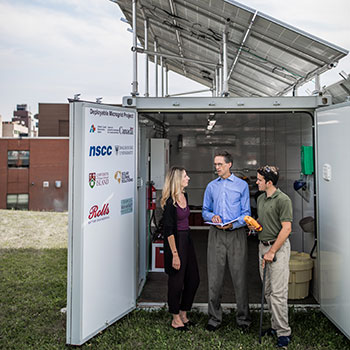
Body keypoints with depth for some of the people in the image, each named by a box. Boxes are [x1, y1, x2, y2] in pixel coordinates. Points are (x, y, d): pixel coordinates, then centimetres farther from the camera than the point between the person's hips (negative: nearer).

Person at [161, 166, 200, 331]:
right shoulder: (170, 202, -17)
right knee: (176, 280, 4)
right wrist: (175, 254, -19)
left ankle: (183, 313, 29)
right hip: (175, 241, -9)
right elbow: (169, 230, -18)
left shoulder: (184, 196, 9)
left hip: (187, 239, 9)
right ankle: (176, 319, 20)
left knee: (193, 279, 12)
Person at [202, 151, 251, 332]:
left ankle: (243, 318, 15)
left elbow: (246, 213, 1)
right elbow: (205, 211, 16)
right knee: (214, 277, 4)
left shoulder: (242, 185, 4)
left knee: (239, 276, 1)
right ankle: (214, 317, 16)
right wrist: (212, 216, -7)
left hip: (236, 234, -2)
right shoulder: (211, 186, 14)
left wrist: (233, 224, -16)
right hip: (216, 235, 3)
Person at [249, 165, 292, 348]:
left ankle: (283, 333, 2)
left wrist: (272, 251, -17)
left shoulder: (283, 200, -13)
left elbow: (286, 229, -17)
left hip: (278, 247, -8)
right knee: (267, 291, 12)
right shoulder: (260, 199, 13)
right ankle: (276, 326, 24)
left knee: (278, 292, -7)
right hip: (263, 245, 8)